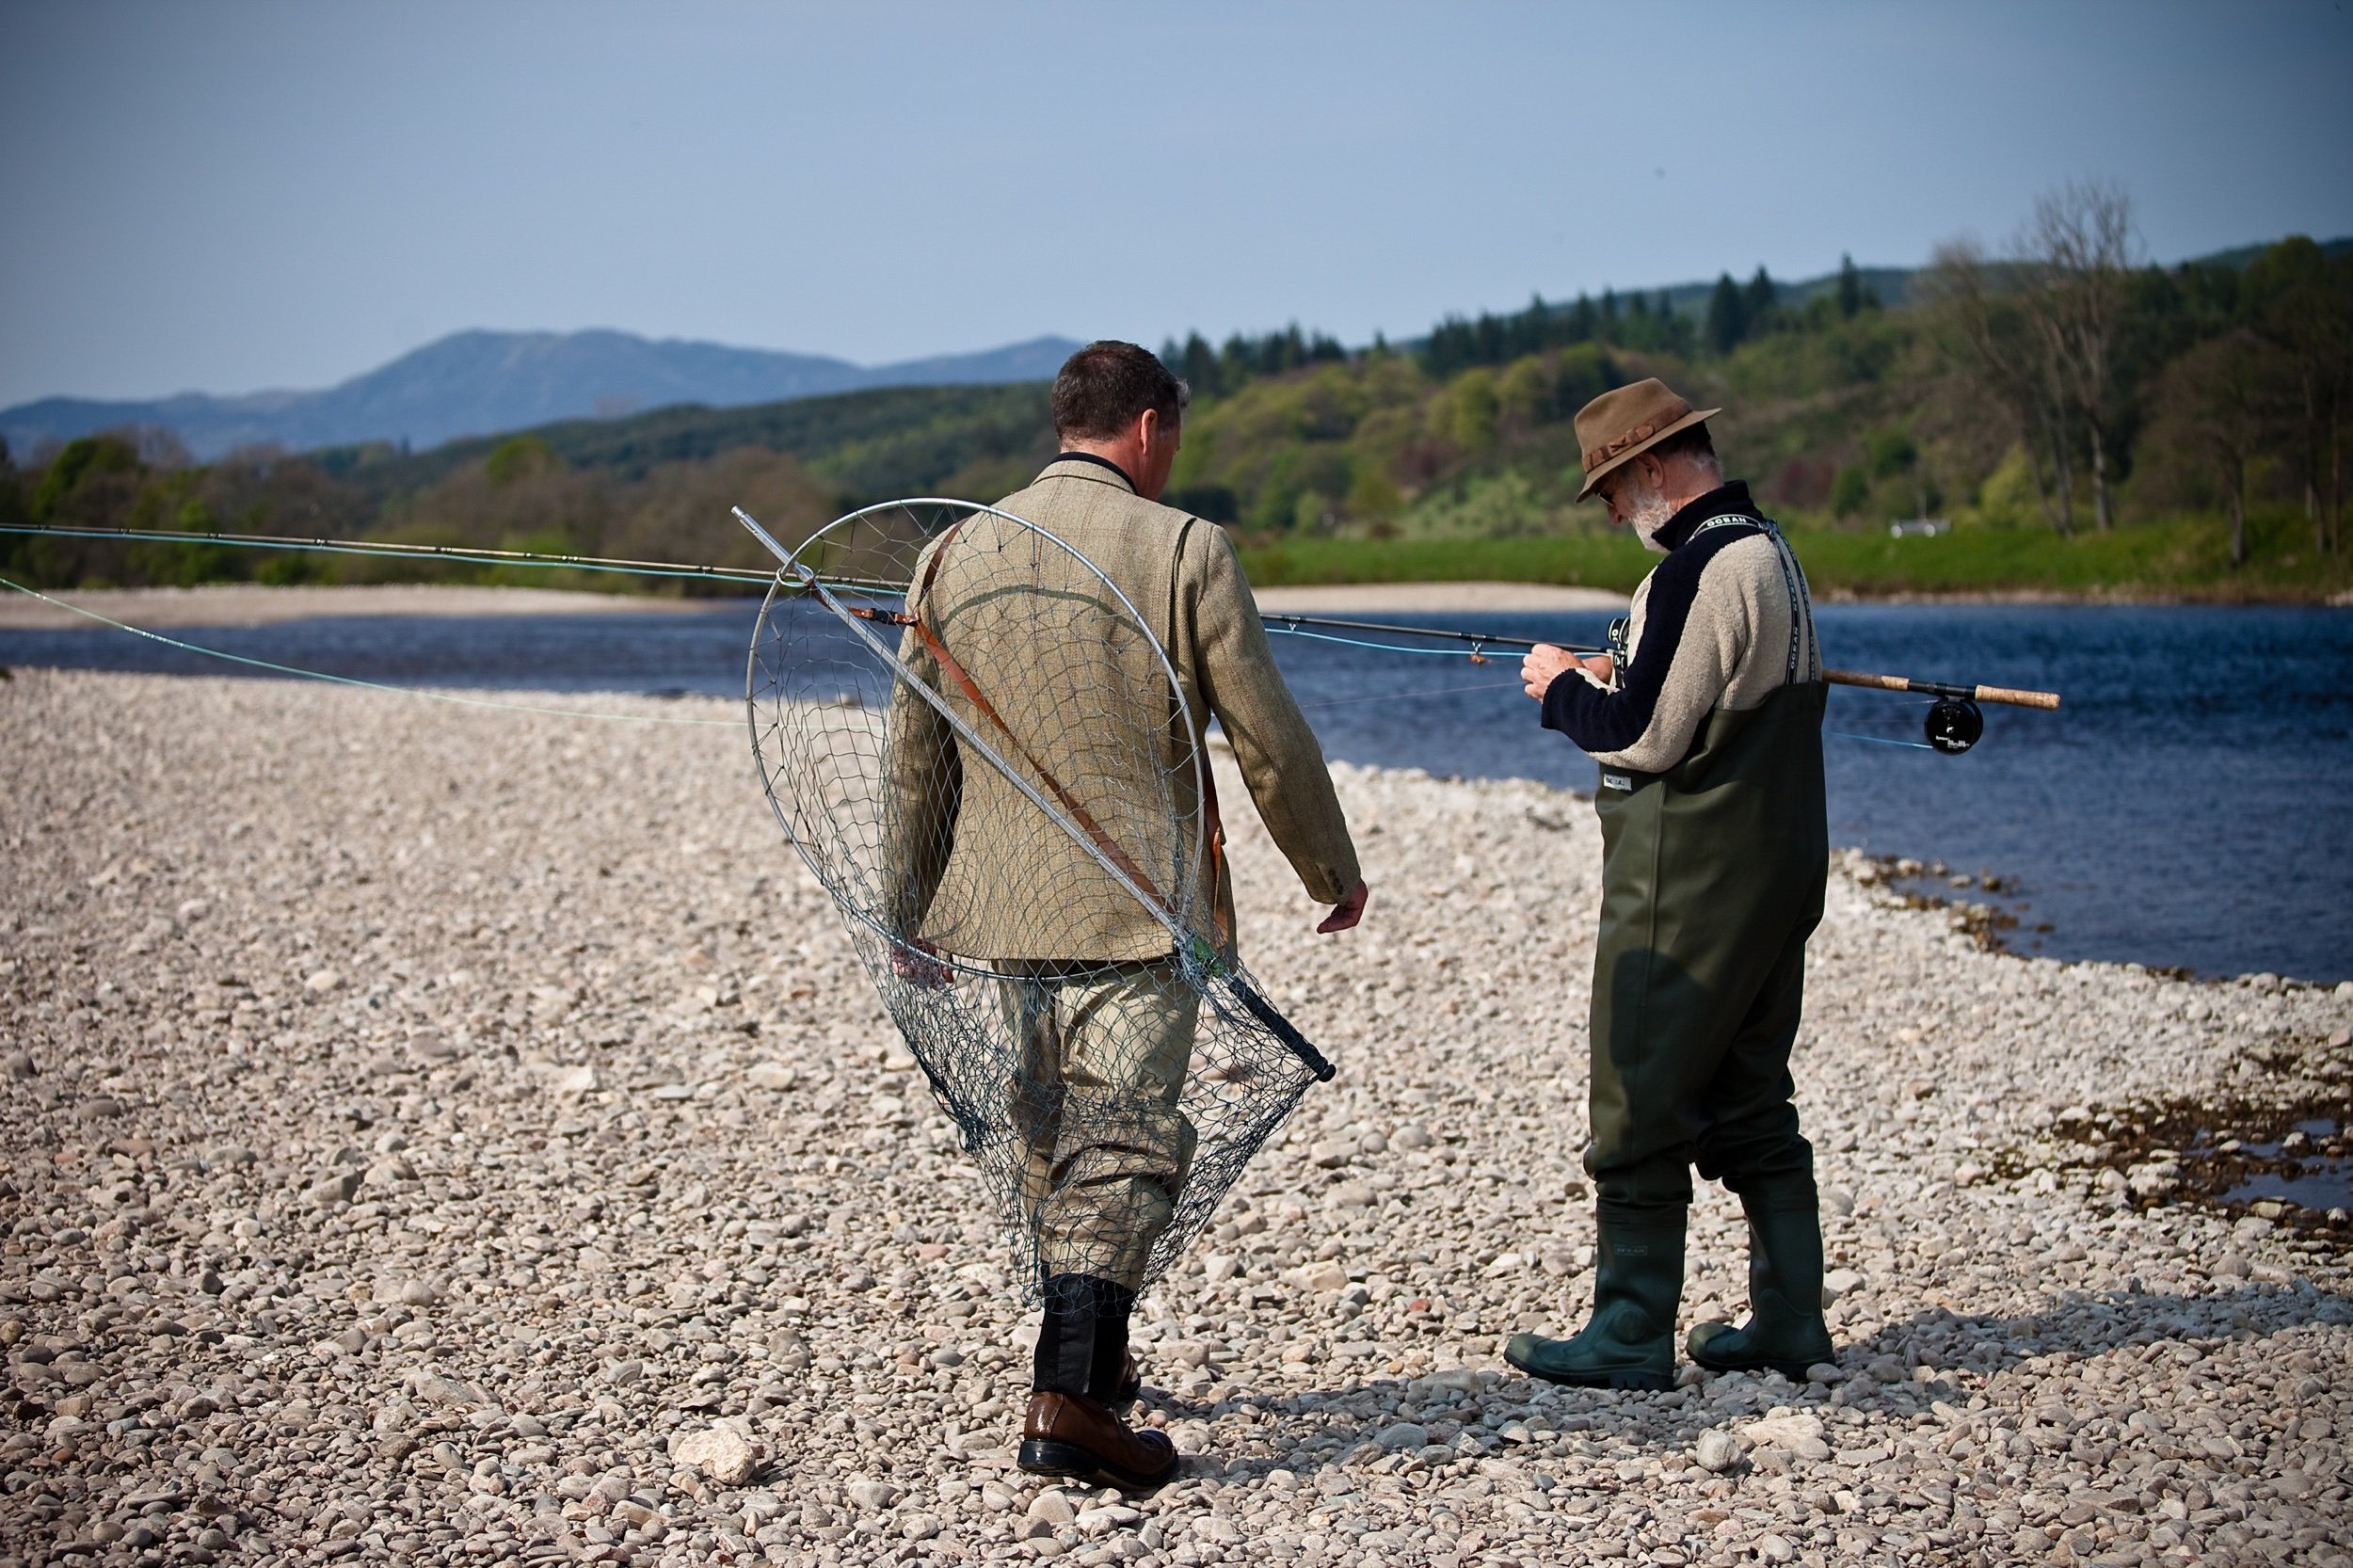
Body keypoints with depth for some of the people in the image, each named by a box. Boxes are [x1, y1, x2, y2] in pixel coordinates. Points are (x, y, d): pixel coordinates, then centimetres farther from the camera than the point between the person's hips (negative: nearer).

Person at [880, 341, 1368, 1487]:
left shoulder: (955, 554, 5)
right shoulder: (1184, 550, -8)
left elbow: (917, 754, 9)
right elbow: (1269, 740, -5)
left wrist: (909, 911, 19)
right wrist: (1333, 872, 9)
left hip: (1008, 909, 5)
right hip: (1138, 907, -5)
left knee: (1054, 1143, 19)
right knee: (1120, 1147, -4)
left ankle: (1090, 1358, 32)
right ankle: (1067, 1400, -13)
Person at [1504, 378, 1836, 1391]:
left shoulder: (1698, 570, -19)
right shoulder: (1770, 550, 14)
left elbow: (1644, 738, -20)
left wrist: (1563, 689, -4)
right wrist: (1615, 679, 13)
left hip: (1686, 885, -10)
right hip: (1773, 875, 10)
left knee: (1640, 1110, -3)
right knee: (1751, 1103, 15)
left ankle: (1630, 1337, 1)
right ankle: (1789, 1323, 19)